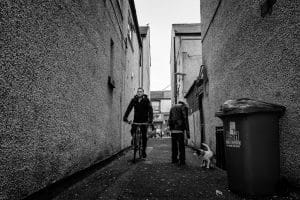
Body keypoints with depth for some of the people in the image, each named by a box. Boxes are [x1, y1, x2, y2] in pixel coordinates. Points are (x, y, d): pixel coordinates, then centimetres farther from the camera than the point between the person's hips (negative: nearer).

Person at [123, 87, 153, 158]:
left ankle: (143, 151, 13)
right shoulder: (134, 100, -1)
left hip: (144, 120, -2)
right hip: (136, 119, 2)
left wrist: (150, 119, -29)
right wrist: (125, 117, -20)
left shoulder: (146, 100, -8)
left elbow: (150, 110, -16)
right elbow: (129, 108, -7)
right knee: (132, 130, -18)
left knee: (144, 136, -1)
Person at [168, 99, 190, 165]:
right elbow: (185, 119, -6)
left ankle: (174, 159, 18)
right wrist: (187, 131, -7)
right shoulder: (184, 107, 3)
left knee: (174, 145, 13)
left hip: (173, 130, 6)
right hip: (179, 130, -6)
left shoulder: (172, 107, 20)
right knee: (181, 146, -3)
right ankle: (182, 161, -4)